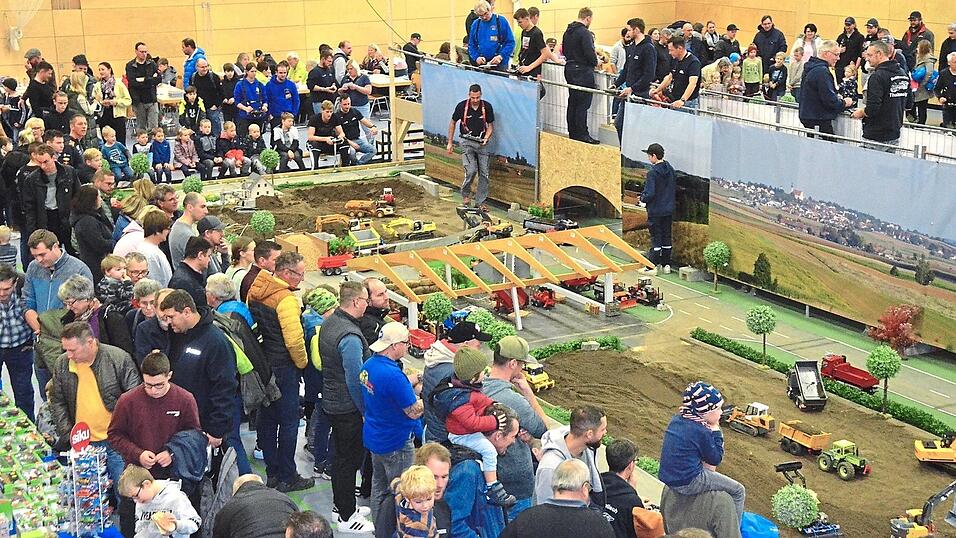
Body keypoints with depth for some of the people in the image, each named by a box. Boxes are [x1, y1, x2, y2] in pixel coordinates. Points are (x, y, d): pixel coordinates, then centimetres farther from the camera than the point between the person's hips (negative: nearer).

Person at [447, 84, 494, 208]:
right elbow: (452, 123, 6)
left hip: (481, 142, 3)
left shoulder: (487, 107, -5)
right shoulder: (462, 106, -8)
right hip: (466, 141, -2)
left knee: (484, 174, 0)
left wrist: (486, 138, -14)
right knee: (471, 170, -16)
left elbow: (490, 126, 5)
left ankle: (480, 202, 10)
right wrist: (450, 143, 6)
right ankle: (465, 194, 10)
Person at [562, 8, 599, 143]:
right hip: (583, 71, -9)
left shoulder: (568, 31, 11)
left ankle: (572, 132, 18)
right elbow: (590, 54, -21)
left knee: (572, 102, 13)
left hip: (570, 69, 9)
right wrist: (595, 62, -3)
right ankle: (582, 134, -5)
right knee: (583, 104, -6)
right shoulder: (584, 33, -17)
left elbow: (564, 50, 18)